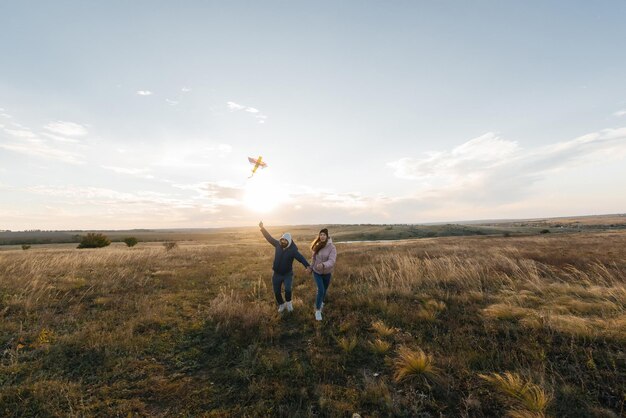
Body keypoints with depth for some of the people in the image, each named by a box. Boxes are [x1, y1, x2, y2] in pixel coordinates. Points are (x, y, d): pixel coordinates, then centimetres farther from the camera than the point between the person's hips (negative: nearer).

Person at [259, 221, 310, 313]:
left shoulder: (293, 250, -21)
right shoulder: (278, 244, -8)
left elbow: (301, 258, -33)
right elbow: (269, 237, -2)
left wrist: (307, 266, -50)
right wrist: (262, 228, -8)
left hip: (288, 274, -4)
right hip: (277, 274, 4)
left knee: (288, 289, -22)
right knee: (277, 292, 12)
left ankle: (288, 302, 11)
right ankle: (281, 304, 41)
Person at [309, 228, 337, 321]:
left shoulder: (332, 248, -25)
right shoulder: (318, 245, -13)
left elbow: (332, 261, -36)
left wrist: (323, 265, -55)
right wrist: (311, 266, 9)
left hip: (327, 272, -1)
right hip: (317, 271, 1)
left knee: (325, 289, 21)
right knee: (321, 290, -13)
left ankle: (321, 301, 53)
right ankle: (318, 310, 7)